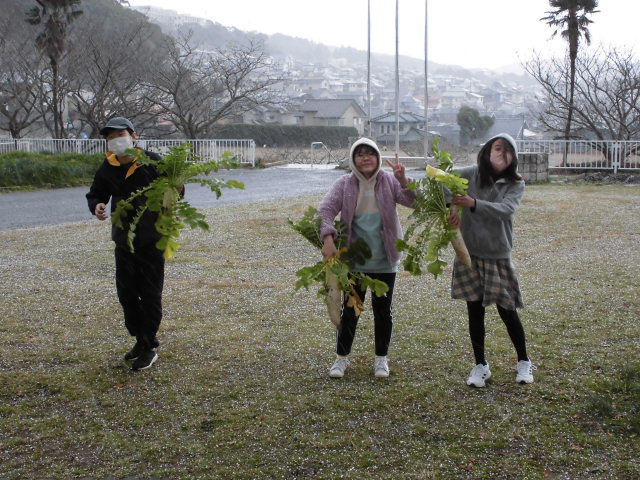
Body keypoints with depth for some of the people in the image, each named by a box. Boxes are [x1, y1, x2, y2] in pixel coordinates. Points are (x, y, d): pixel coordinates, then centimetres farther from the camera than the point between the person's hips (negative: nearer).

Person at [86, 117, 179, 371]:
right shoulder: (107, 168, 1)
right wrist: (96, 206, -10)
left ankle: (150, 347, 11)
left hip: (151, 240, -5)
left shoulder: (152, 162, -10)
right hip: (123, 240, 5)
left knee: (150, 295, 1)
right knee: (126, 293, 10)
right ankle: (141, 340, 27)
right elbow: (95, 195, 13)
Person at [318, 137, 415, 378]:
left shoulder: (389, 181, -4)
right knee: (349, 309, 6)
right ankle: (341, 357, 20)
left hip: (384, 261, 1)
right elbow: (325, 209, -15)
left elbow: (412, 201, -15)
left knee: (382, 309, 10)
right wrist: (328, 238, -30)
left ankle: (381, 358, 25)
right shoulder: (344, 184, -5)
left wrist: (403, 180, -33)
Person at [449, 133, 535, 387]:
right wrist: (452, 208, -30)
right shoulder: (469, 174, -5)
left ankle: (523, 362, 27)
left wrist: (474, 204, -38)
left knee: (508, 312, 6)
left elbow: (505, 210, -23)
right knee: (475, 311, 8)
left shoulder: (516, 184, -6)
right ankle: (480, 365, 23)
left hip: (498, 257, 0)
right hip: (469, 254, 1)